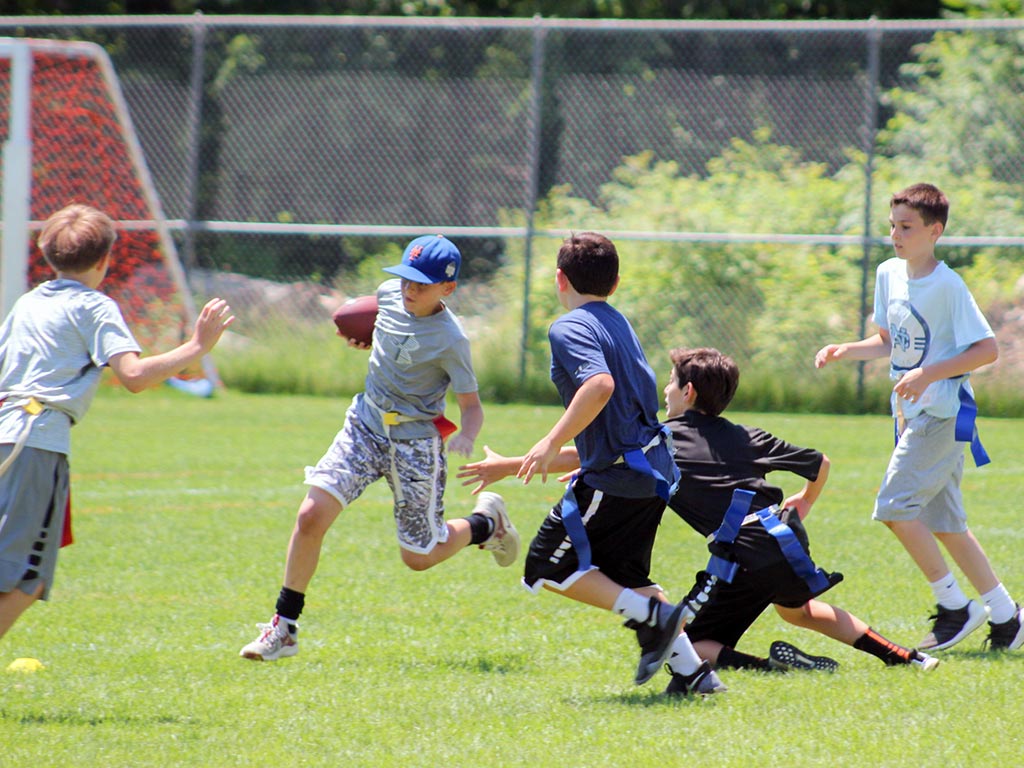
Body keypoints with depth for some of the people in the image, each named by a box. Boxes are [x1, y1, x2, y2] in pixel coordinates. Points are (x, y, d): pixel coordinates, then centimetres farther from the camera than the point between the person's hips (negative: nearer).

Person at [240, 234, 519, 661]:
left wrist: (466, 437, -35)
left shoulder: (450, 339, -20)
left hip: (415, 445, -5)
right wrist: (365, 341, 2)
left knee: (418, 557, 6)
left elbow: (471, 405, -14)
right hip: (365, 428, 5)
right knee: (311, 516, -13)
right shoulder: (389, 293, -3)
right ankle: (283, 629, -3)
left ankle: (485, 523, 37)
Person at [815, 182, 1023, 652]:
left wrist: (929, 374, -23)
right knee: (942, 521, 10)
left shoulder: (948, 286, -15)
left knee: (895, 506, -15)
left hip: (943, 412, -8)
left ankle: (954, 605, -4)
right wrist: (844, 351, 4)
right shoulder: (889, 275, 8)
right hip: (913, 414, 8)